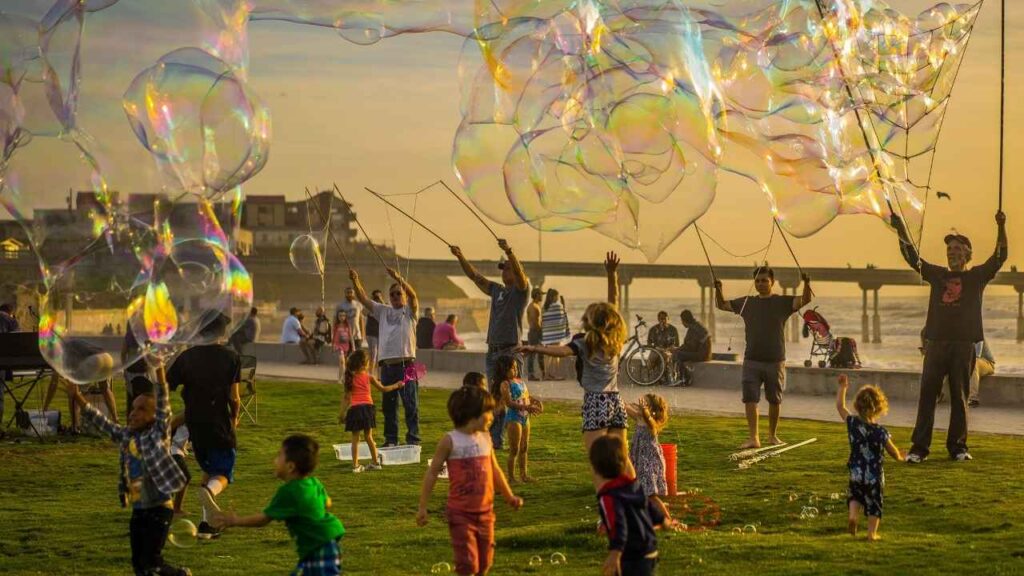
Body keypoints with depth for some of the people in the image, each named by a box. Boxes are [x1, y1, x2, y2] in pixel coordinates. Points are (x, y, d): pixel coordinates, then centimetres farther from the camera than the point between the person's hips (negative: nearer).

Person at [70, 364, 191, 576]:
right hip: (138, 511, 7)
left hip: (159, 509, -7)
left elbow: (163, 404, -21)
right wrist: (78, 397, 4)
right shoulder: (126, 436, 8)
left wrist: (158, 370, -32)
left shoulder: (159, 434, -9)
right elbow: (101, 422, 13)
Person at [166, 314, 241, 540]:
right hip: (220, 424, -4)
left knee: (208, 470, 21)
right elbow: (234, 397, -6)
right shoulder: (230, 357, -4)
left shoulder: (187, 357, 2)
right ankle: (210, 490, -33)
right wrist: (235, 417, 13)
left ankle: (208, 523, 13)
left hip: (195, 424, 4)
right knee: (223, 474, 4)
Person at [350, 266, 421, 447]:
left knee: (411, 404, -4)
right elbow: (364, 299, 7)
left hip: (406, 363, -4)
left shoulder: (410, 311, 5)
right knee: (389, 405, 10)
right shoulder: (383, 311, 16)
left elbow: (413, 295, -14)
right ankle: (390, 439, 17)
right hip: (386, 363, 4)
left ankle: (413, 439, 1)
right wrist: (355, 281, -10)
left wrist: (398, 278, -30)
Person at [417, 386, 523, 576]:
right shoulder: (450, 441, -10)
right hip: (461, 514, -6)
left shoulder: (485, 438, 6)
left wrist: (509, 497, 24)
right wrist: (422, 507, -5)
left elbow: (495, 470, 19)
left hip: (485, 512, 6)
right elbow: (432, 473, -5)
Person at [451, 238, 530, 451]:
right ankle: (495, 440, 13)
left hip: (511, 351, -7)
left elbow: (520, 274, -21)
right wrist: (460, 257, 8)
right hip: (492, 351, 7)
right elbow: (474, 276, 19)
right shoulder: (497, 290, 17)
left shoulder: (521, 290, -2)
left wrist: (509, 251, -35)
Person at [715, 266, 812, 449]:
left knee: (775, 400, 9)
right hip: (752, 360, 1)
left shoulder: (782, 302, -1)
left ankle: (772, 435, 25)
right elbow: (722, 305, 11)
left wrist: (807, 285, -32)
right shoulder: (746, 303, 7)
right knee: (750, 399, -7)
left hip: (775, 361, -1)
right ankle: (753, 438, -7)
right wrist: (718, 290, -8)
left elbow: (805, 300, -13)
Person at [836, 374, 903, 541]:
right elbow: (893, 451, -3)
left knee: (855, 496, 23)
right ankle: (872, 532, 12)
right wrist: (899, 457, 20)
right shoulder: (881, 431, -13)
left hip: (856, 473, 2)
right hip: (875, 475, -2)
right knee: (874, 503, 12)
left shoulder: (853, 424, -10)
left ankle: (853, 515, -4)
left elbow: (840, 406, 2)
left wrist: (843, 387, 12)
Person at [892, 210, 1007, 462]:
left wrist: (1001, 228, -13)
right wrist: (901, 230, 0)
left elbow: (999, 257, -1)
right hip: (936, 344, 2)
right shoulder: (937, 275, 15)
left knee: (960, 397, 3)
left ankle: (958, 446, 10)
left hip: (964, 345, -2)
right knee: (927, 395, -2)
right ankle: (919, 447, -1)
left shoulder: (977, 277, 9)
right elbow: (912, 256, 11)